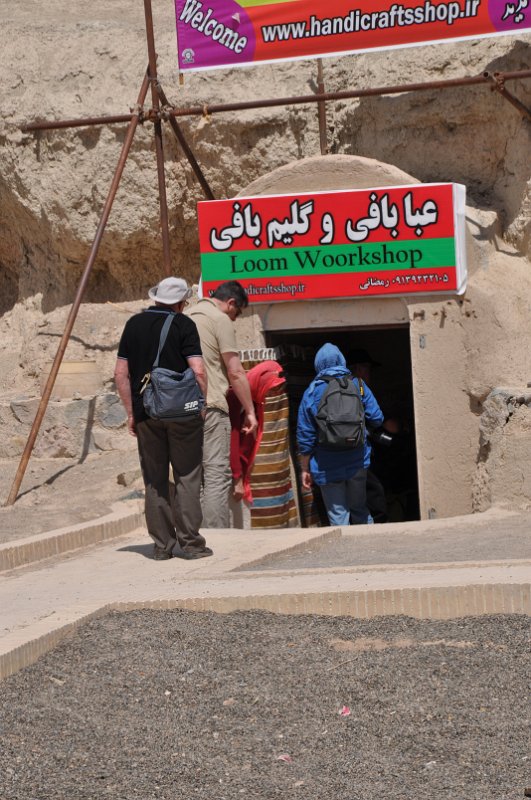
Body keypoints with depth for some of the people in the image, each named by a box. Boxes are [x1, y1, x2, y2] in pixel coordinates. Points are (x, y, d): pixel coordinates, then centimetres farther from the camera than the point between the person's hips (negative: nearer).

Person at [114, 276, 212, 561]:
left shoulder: (134, 324, 8)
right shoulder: (184, 324, -4)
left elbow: (121, 373, 7)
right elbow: (198, 371, -13)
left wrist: (131, 412, 12)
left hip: (145, 411, 3)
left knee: (154, 480, 8)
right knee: (186, 477, 2)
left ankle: (161, 545, 8)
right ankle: (189, 542, -1)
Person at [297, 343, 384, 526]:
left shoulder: (311, 393, -3)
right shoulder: (358, 385, 2)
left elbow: (305, 436, -2)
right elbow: (376, 419, 0)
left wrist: (305, 469, 5)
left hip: (327, 467, -2)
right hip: (358, 462, 2)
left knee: (337, 517, 2)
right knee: (359, 510, 16)